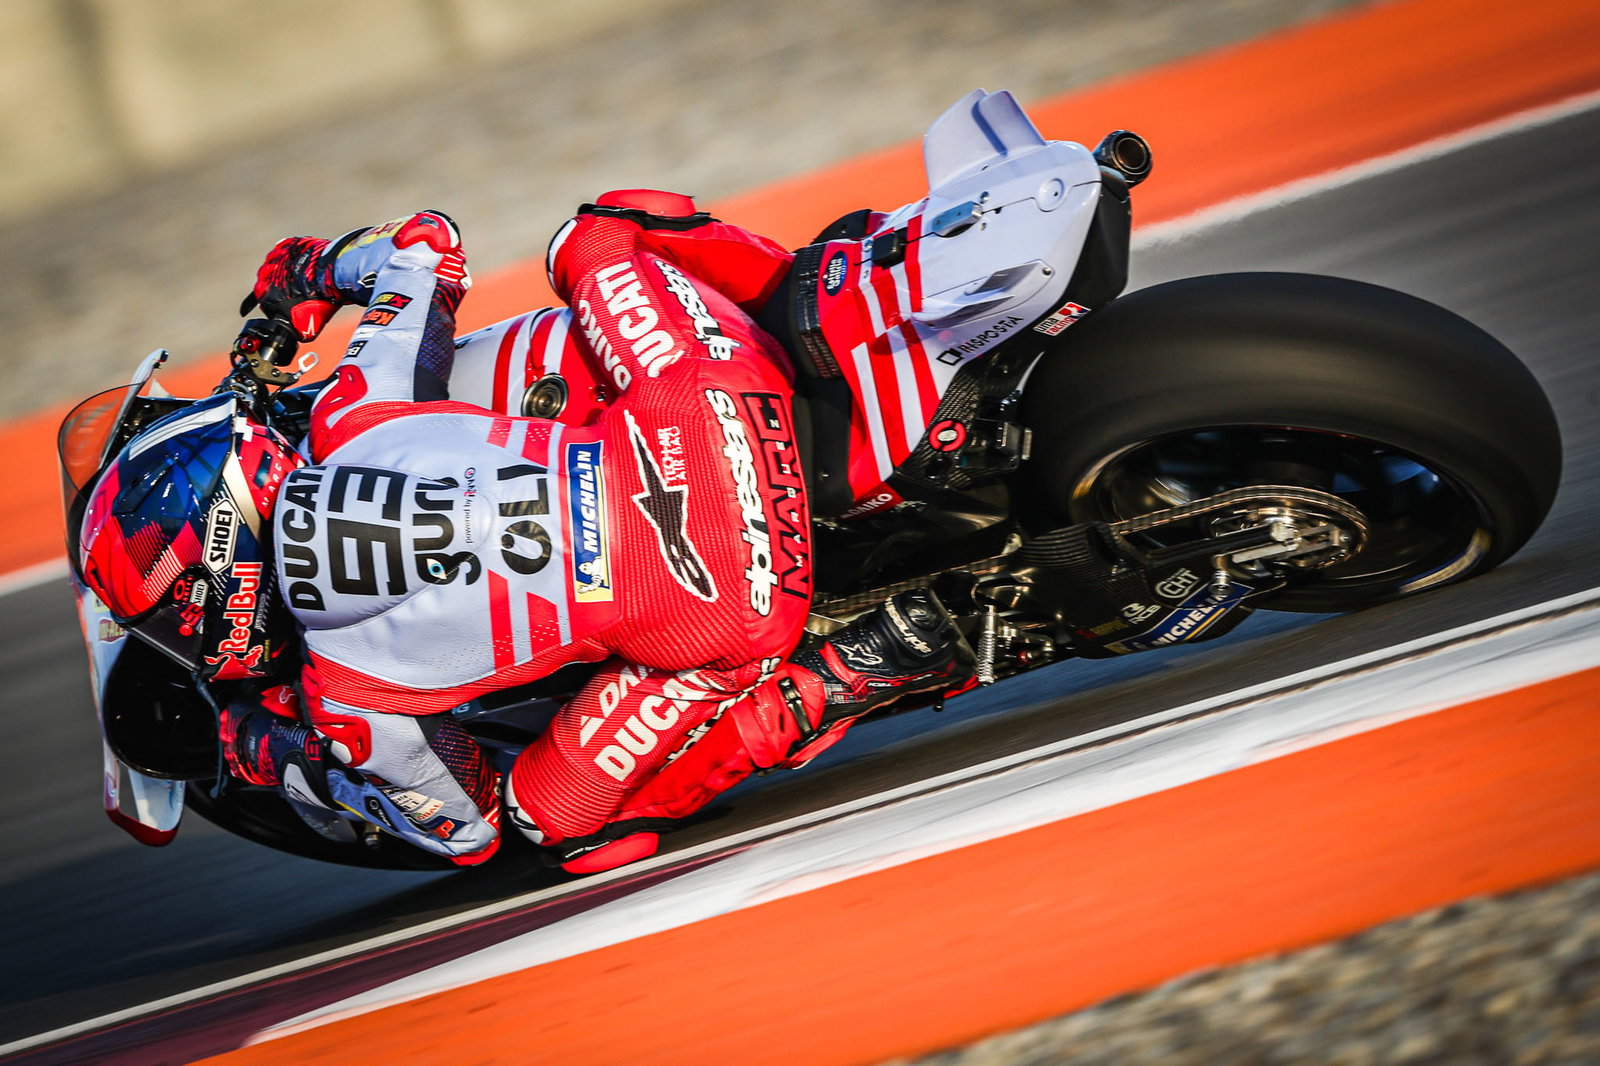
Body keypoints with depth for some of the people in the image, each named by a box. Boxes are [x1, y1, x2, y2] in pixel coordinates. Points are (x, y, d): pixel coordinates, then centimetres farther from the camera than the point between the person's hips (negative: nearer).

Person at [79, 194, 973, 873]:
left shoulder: (350, 703, -4)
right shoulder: (350, 424, 5)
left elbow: (462, 829, 13)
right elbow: (428, 242, 18)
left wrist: (262, 753, 23)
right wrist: (309, 265, 39)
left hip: (724, 619, -5)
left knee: (554, 821, 17)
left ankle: (830, 688, 2)